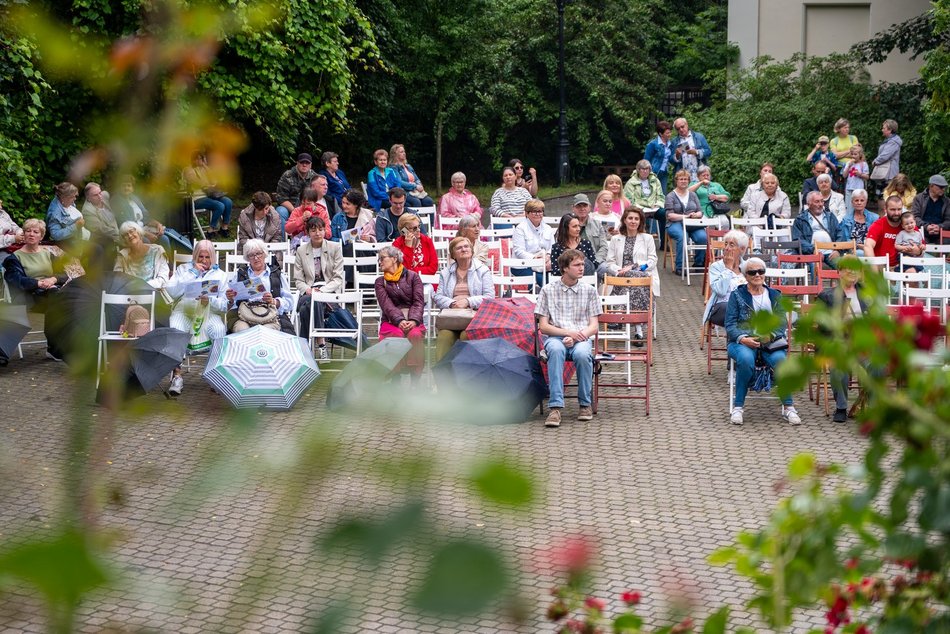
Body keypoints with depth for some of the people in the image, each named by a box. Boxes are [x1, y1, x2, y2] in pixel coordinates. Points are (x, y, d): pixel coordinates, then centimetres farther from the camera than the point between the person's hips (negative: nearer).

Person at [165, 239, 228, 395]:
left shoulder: (220, 274, 19)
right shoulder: (183, 269, 20)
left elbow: (225, 305, 8)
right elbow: (171, 291, 2)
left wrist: (210, 300, -13)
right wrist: (192, 274, -2)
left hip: (209, 312, 0)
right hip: (184, 310, 0)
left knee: (219, 330, -34)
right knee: (175, 330, -35)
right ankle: (177, 375, -31)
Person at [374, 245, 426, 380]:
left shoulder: (412, 276, 12)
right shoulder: (380, 282, 14)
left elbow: (419, 301, 1)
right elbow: (387, 304, -2)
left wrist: (413, 320, -18)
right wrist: (400, 321, -20)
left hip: (413, 320, 0)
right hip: (391, 321, 0)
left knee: (415, 334, -34)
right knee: (397, 334, -35)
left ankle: (415, 382, -35)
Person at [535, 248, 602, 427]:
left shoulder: (589, 291, 12)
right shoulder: (548, 290, 7)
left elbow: (593, 326, 7)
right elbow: (543, 326, 3)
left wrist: (577, 337, -13)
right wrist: (568, 332, -13)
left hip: (581, 338, 1)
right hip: (555, 337, -1)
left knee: (582, 353, -36)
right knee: (556, 350, -38)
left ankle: (585, 404, -16)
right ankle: (556, 407, -43)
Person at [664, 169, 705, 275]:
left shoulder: (693, 195, 21)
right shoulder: (670, 196, 8)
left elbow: (700, 212, 15)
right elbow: (670, 215, -4)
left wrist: (696, 215, -9)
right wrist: (685, 216, -16)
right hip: (675, 224, -3)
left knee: (702, 236, -29)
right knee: (682, 237, -38)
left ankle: (698, 264, -10)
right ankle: (679, 267, -33)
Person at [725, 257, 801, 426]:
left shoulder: (775, 296, 18)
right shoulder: (737, 295, 11)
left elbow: (782, 323, 7)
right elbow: (730, 324, 2)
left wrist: (771, 335, -16)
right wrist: (743, 339, -18)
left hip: (770, 342, 2)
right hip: (743, 342, -2)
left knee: (780, 360, -32)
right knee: (746, 359, -37)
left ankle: (788, 407, -19)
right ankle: (738, 407, -26)